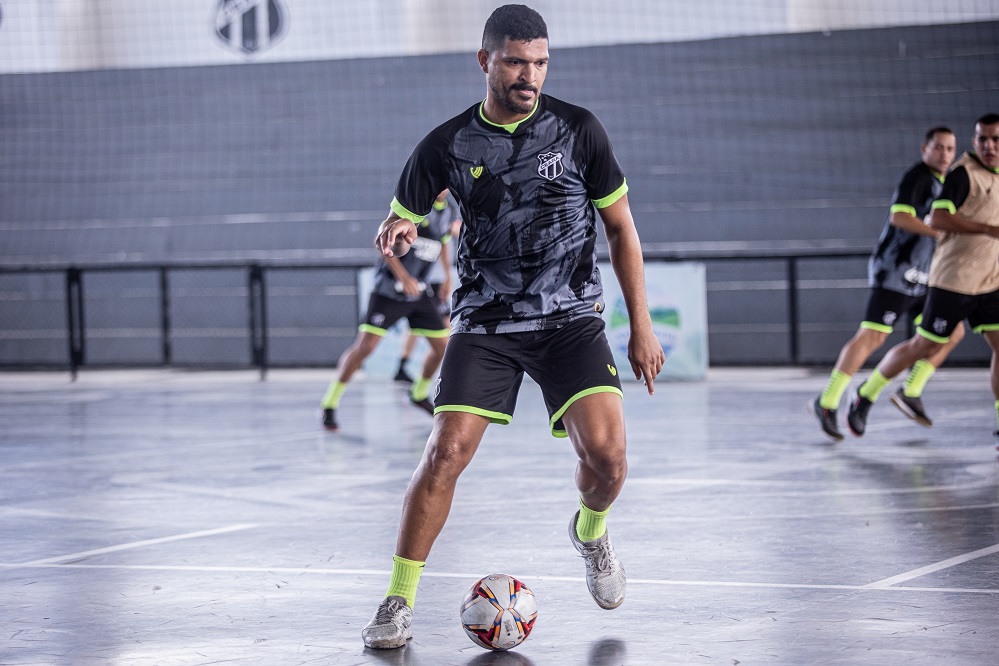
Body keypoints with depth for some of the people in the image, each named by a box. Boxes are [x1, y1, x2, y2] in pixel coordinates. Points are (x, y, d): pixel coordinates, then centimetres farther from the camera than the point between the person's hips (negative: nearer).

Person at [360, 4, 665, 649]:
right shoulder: (448, 146, -2)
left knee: (605, 452, -17)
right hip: (485, 321, 0)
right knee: (447, 451, -16)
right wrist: (397, 231, -17)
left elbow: (621, 228, 7)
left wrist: (641, 324, 4)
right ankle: (398, 602, -2)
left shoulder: (579, 129, -1)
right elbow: (401, 217, 10)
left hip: (571, 318, 0)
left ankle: (591, 531, 19)